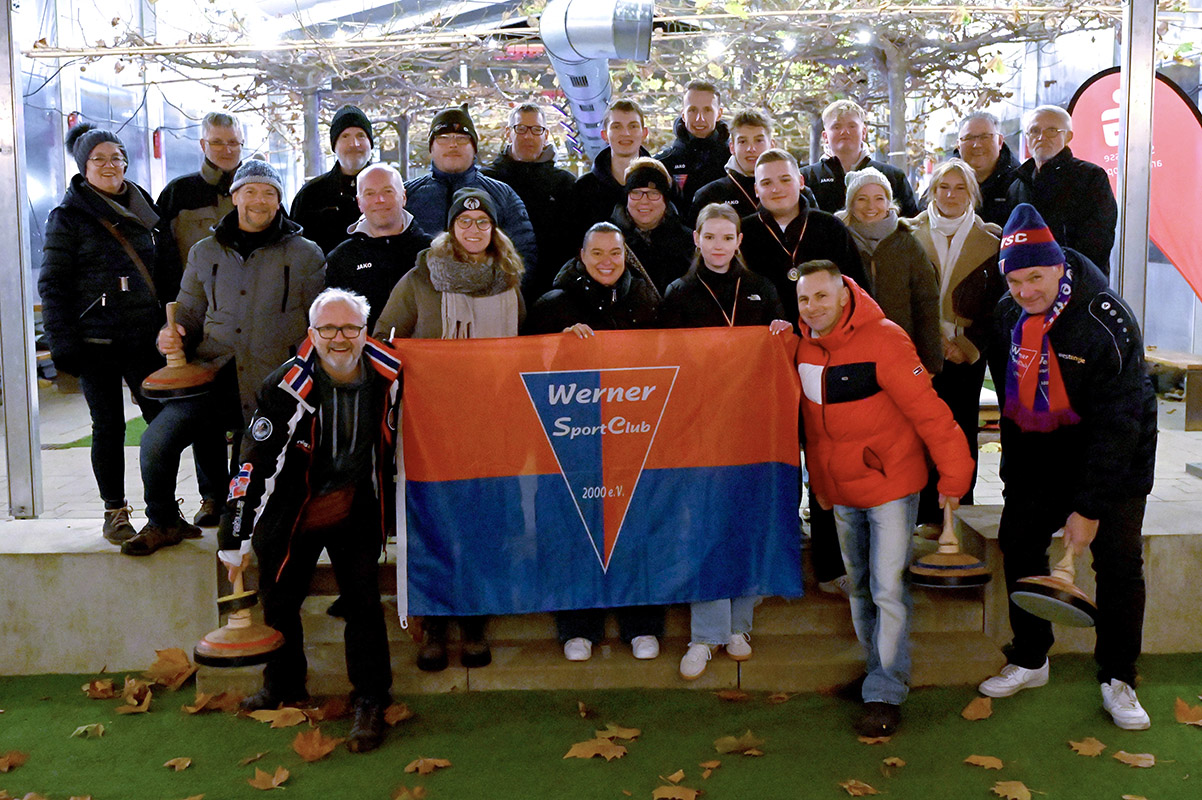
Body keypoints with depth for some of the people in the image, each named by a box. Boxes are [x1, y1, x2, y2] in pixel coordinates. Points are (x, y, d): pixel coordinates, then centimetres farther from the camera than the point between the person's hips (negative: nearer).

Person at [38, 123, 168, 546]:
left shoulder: (141, 207, 13)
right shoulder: (68, 216, -1)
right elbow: (52, 284, -3)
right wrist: (63, 343, -11)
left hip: (144, 336, 4)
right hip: (97, 340, -4)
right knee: (109, 427, 2)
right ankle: (115, 512, 15)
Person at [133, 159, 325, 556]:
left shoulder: (305, 255, 7)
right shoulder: (205, 253, 16)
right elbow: (190, 314, 22)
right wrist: (173, 337, -2)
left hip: (275, 385, -2)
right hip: (214, 376, 2)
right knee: (157, 440, -14)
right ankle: (162, 523, 10)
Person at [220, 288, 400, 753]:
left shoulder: (389, 377, -9)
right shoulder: (286, 386, -18)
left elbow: (397, 442, 9)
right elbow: (255, 460, -16)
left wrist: (400, 510, 15)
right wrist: (235, 537, -16)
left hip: (357, 507, 0)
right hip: (293, 507, 0)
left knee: (363, 601, -8)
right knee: (278, 598, 9)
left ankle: (371, 702, 7)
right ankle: (283, 685, 33)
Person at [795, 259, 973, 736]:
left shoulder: (883, 340, -18)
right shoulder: (805, 348, 2)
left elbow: (927, 409, -17)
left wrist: (953, 472, -15)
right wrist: (819, 482, 19)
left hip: (891, 486, -6)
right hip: (841, 492, 7)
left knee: (889, 590, -5)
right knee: (860, 590, 15)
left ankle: (885, 695, 6)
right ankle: (878, 674, 30)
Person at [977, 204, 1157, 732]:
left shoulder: (1107, 323, -25)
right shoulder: (1007, 316, -7)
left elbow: (1116, 425, -24)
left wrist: (1089, 507, -25)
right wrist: (1014, 476, 7)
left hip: (1115, 455, -5)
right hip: (1039, 451, 5)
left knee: (1119, 561, -5)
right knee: (1019, 543, 4)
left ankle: (1117, 679, 12)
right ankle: (1029, 661, 21)